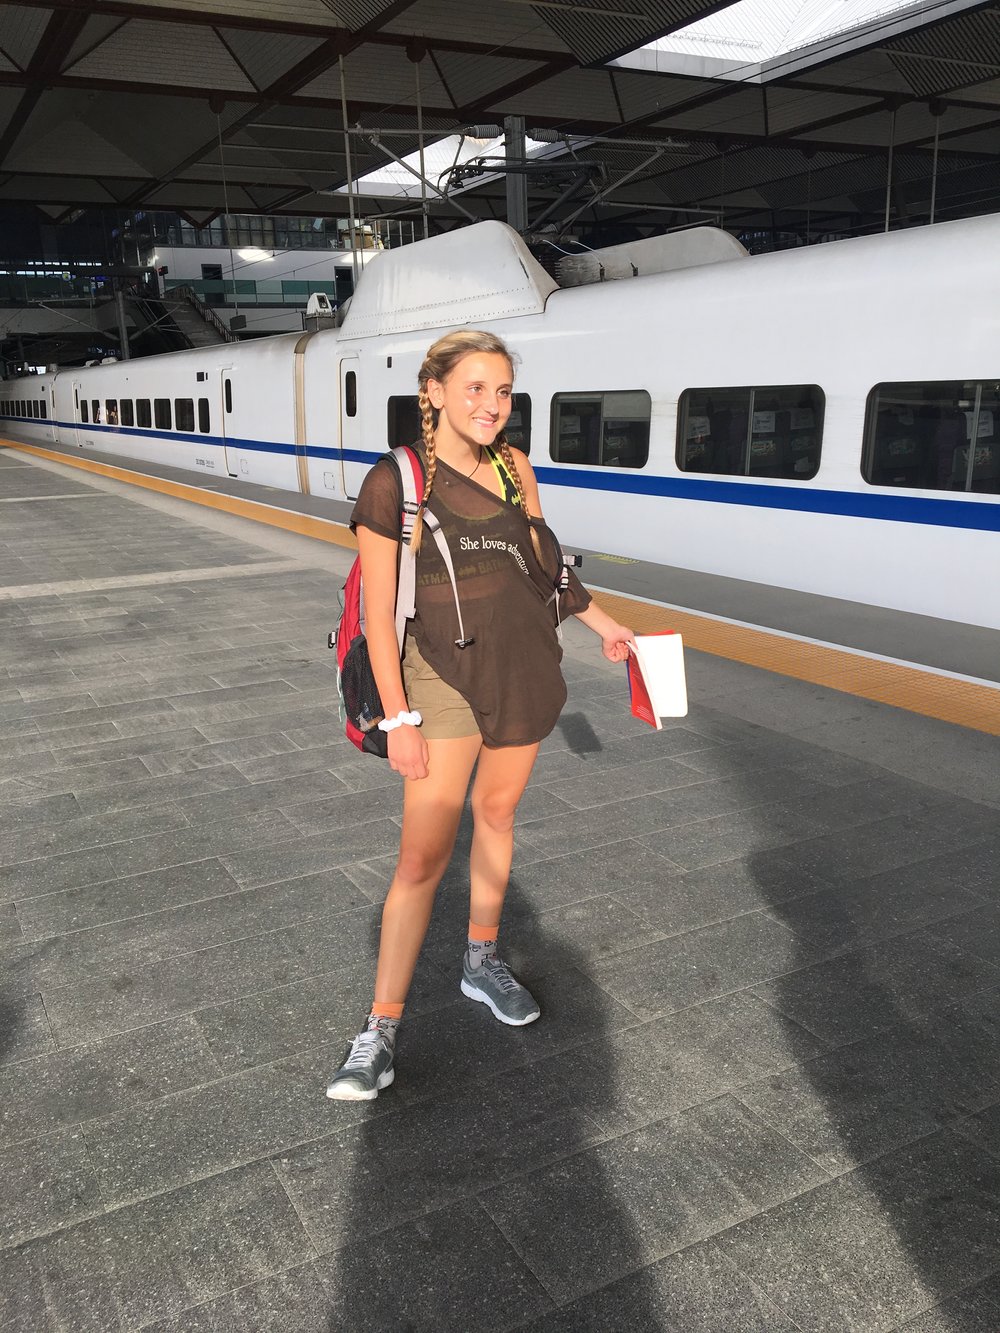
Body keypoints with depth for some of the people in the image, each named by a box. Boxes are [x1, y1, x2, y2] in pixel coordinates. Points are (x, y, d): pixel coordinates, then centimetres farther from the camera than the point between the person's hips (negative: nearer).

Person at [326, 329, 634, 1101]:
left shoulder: (514, 469, 2)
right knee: (424, 855, -5)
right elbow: (379, 613, -12)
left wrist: (604, 625, 21)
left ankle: (483, 961, 37)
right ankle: (383, 1026, 8)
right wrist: (399, 718, -14)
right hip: (445, 676, -5)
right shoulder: (395, 483, -13)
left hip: (524, 670, 5)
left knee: (497, 814, 16)